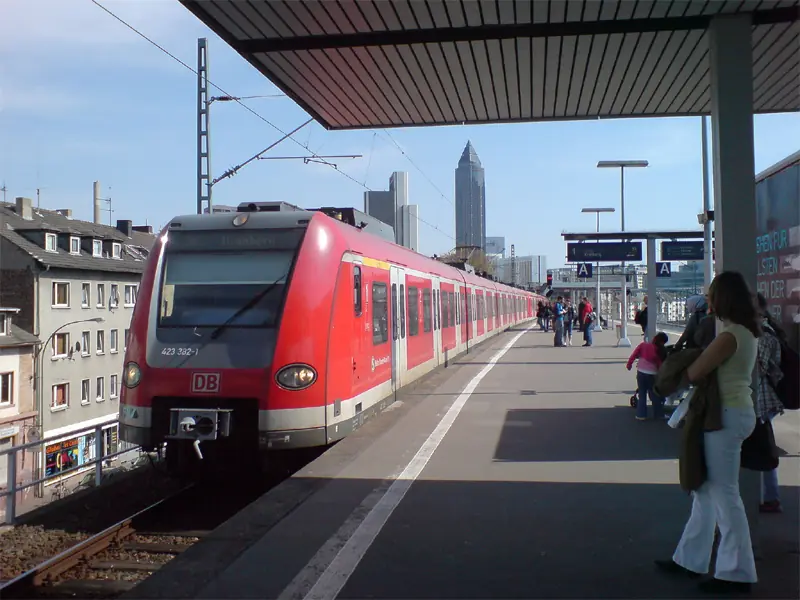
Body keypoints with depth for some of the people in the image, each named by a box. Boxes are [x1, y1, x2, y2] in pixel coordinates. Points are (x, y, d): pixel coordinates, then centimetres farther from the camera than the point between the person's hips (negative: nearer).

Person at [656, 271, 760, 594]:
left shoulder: (729, 335, -20)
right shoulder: (747, 332, 11)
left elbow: (693, 373, -19)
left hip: (727, 416, -10)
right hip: (738, 411, 10)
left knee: (723, 493, -2)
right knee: (707, 489, 16)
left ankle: (737, 572, 7)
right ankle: (690, 559, 26)